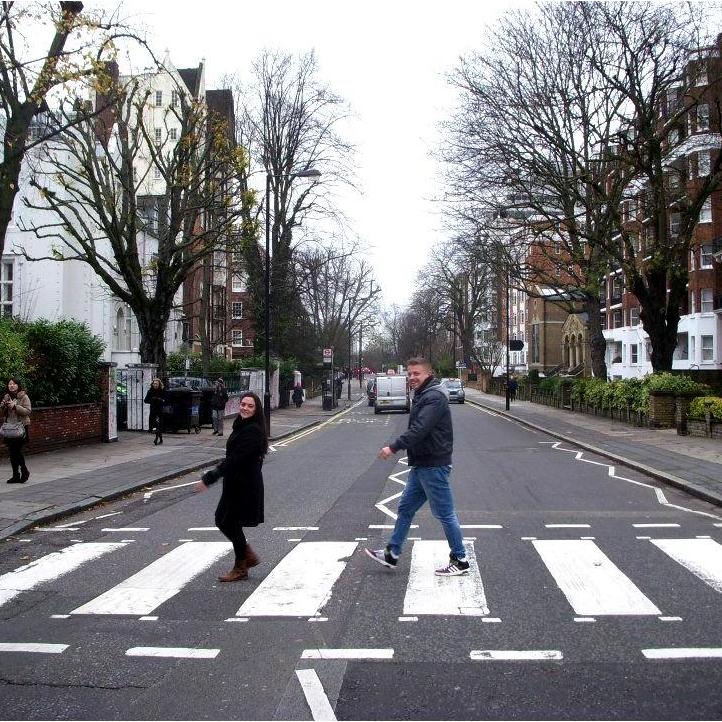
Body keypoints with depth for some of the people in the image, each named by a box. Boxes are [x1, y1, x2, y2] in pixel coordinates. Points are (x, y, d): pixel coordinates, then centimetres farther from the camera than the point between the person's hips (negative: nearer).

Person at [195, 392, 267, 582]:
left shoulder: (252, 430, -19)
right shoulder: (241, 426, 11)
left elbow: (235, 459, -25)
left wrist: (209, 478, -25)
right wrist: (211, 475, 13)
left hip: (245, 485, -9)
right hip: (235, 483, 9)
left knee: (231, 524, 1)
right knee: (222, 520, 14)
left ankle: (240, 569, 18)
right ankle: (249, 556, 29)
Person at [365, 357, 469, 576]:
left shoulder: (434, 397, -18)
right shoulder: (423, 396, 16)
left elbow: (419, 429, -28)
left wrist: (394, 447, -27)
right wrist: (397, 447, 13)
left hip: (433, 466, -11)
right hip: (421, 465, 11)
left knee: (445, 514, -1)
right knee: (405, 509, 15)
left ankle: (460, 560, 10)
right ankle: (391, 554, 25)